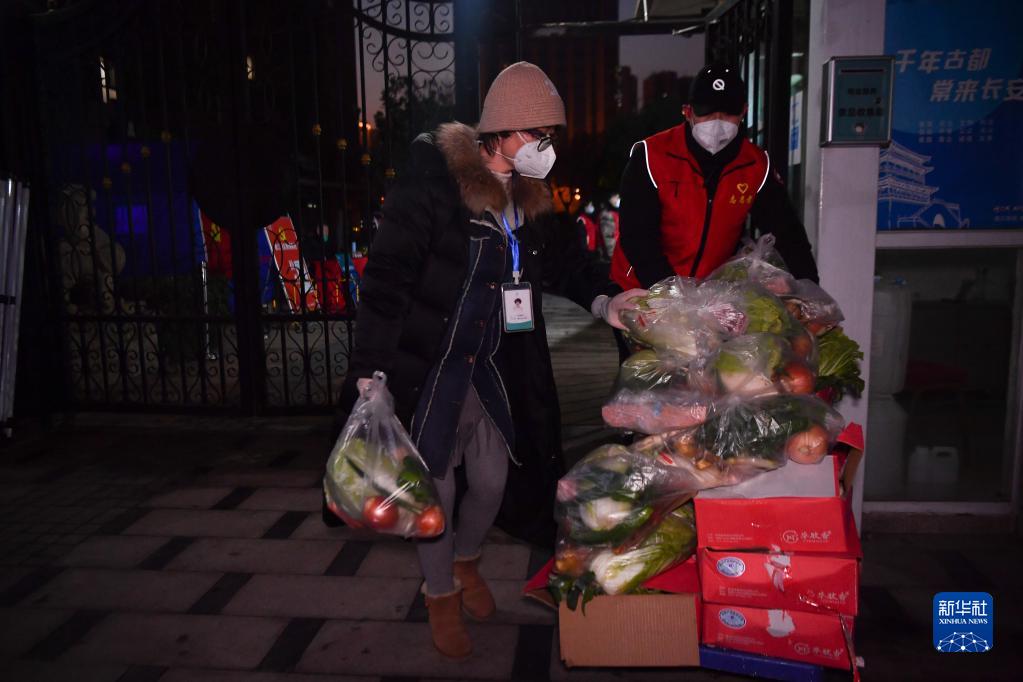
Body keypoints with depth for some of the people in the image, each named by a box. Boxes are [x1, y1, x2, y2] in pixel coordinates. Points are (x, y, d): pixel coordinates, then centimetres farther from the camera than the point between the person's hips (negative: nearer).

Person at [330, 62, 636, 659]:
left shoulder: (529, 198, 6)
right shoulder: (434, 179, -17)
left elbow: (563, 262, 17)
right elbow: (389, 274, -20)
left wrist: (608, 295, 0)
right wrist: (370, 369, -24)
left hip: (492, 369, 6)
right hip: (428, 368, -6)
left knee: (494, 482, 13)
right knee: (436, 487, 7)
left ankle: (464, 561, 46)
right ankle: (441, 595, 34)